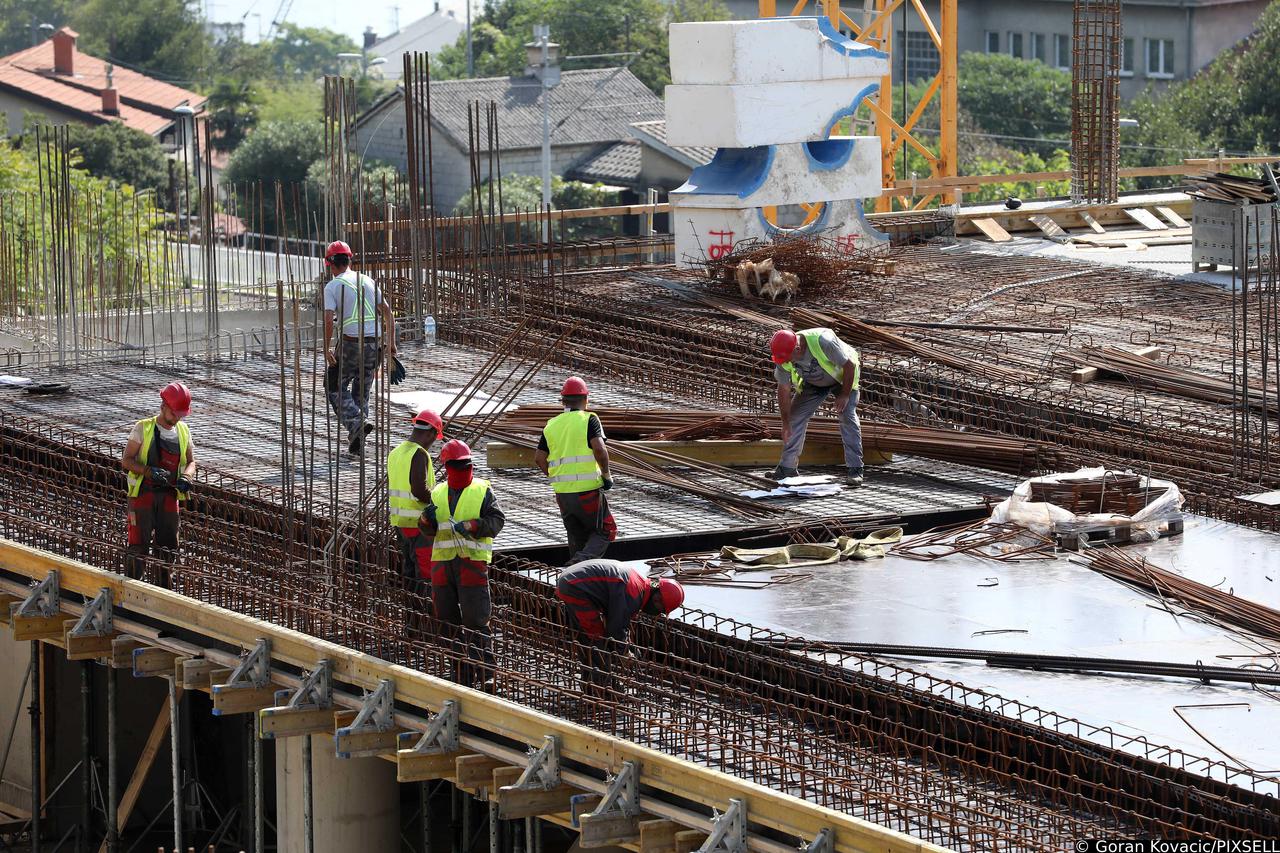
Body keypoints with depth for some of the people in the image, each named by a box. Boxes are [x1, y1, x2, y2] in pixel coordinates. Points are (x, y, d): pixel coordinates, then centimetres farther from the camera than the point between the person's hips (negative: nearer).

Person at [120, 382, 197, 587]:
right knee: (138, 546, -9)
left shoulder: (183, 431, 10)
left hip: (169, 495, 5)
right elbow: (126, 460, -6)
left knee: (168, 549, 7)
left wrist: (185, 477, -8)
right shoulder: (143, 428, -4)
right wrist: (150, 472, -22)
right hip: (143, 493, -5)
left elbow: (191, 462, 15)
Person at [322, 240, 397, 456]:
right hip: (375, 343, 5)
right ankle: (357, 442, 14)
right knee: (362, 390, 17)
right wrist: (391, 342, 13)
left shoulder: (332, 286, -4)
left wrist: (326, 348, -7)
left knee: (335, 386, 13)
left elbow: (328, 320, -15)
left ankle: (356, 422, -10)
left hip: (350, 343, -5)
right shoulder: (367, 281, 13)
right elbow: (387, 311, 10)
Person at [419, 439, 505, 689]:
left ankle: (486, 672, -6)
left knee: (475, 620, -9)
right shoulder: (438, 493, 14)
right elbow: (429, 530, 14)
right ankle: (462, 674, 14)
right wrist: (427, 520, -8)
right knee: (447, 619, 6)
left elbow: (496, 520, -7)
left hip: (473, 561, -5)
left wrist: (472, 526, -20)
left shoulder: (482, 491, 2)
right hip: (442, 562, 5)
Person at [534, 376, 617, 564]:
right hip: (588, 490, -5)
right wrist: (606, 474, -5)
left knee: (577, 537, 18)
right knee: (606, 531, 7)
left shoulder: (551, 425, 11)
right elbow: (599, 449, -19)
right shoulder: (589, 420, -5)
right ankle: (582, 561, -16)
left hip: (562, 492, 5)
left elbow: (539, 459, 8)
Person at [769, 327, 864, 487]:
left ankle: (854, 470, -17)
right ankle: (787, 467, 6)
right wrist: (786, 424, -11)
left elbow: (849, 365, -29)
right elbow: (784, 390, -13)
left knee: (847, 416, -19)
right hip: (813, 383, 5)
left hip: (843, 377, -5)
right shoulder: (784, 356, -24)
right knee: (796, 417, -4)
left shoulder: (823, 341, -41)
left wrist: (844, 396, -26)